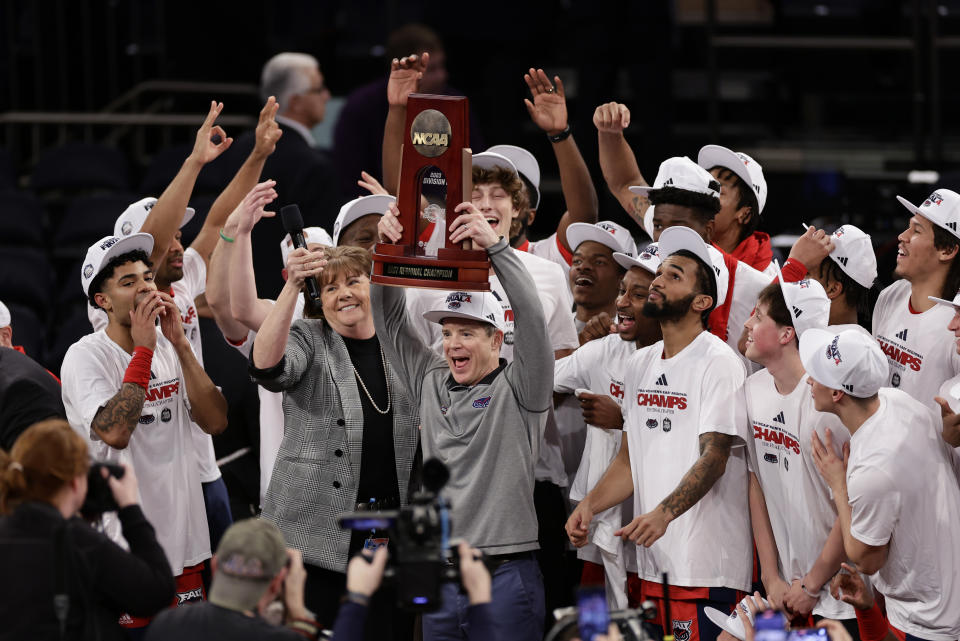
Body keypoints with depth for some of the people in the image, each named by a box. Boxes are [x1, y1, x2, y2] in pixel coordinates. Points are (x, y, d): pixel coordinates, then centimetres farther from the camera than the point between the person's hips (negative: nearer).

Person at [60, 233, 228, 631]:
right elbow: (115, 432, -26)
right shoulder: (85, 356, -9)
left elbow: (216, 422, -2)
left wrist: (179, 344, -9)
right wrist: (143, 349, -21)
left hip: (184, 544, 6)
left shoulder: (171, 350, 9)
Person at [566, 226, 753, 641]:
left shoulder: (718, 362, -8)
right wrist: (589, 505, 3)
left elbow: (713, 458, -17)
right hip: (652, 560, 7)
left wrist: (663, 513, -31)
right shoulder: (640, 365, 16)